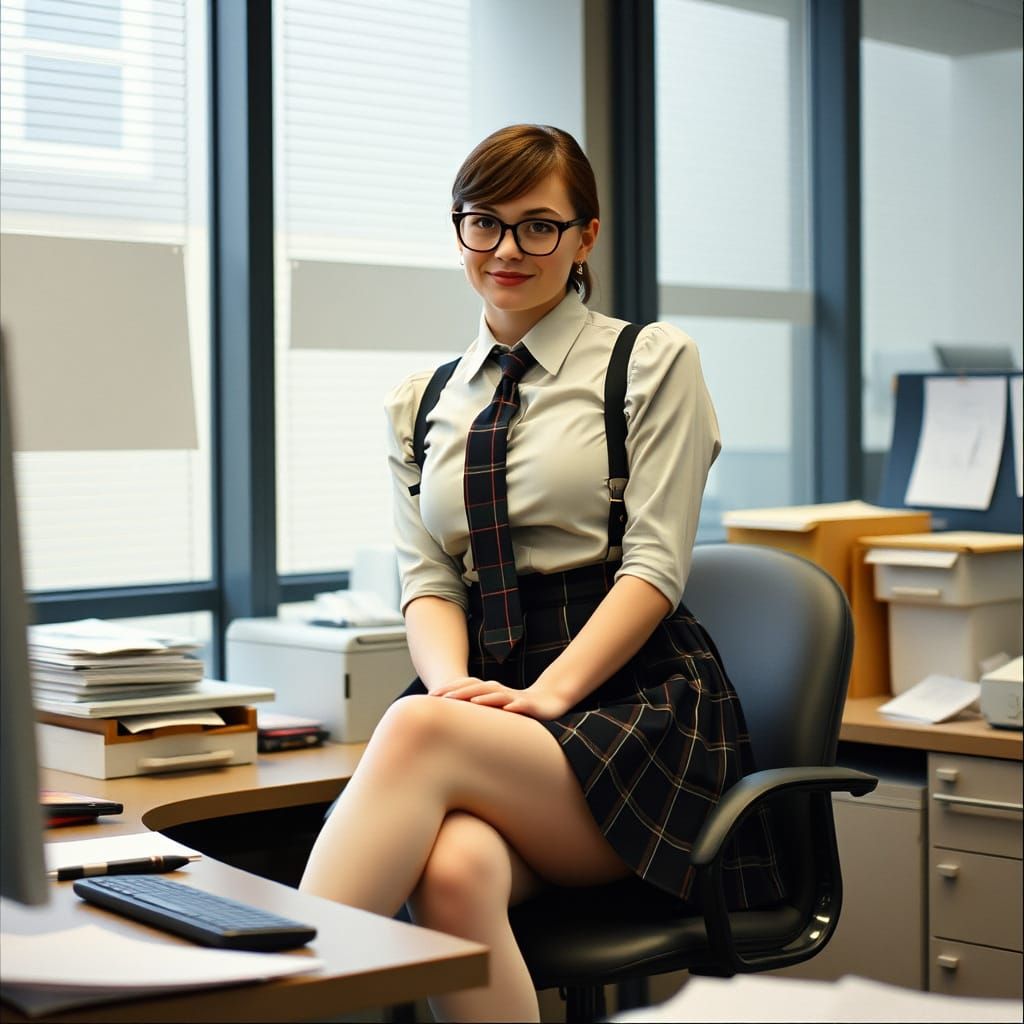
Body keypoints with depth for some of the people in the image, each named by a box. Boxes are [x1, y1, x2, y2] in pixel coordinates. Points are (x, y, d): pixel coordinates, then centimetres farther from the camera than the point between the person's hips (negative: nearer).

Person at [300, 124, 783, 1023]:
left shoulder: (653, 363, 6)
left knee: (420, 732, -35)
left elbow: (655, 567, -3)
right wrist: (454, 683, -13)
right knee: (454, 872, -35)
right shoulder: (421, 406, 19)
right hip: (491, 716, 3)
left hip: (635, 704, -3)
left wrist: (547, 693, -17)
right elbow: (427, 580, 10)